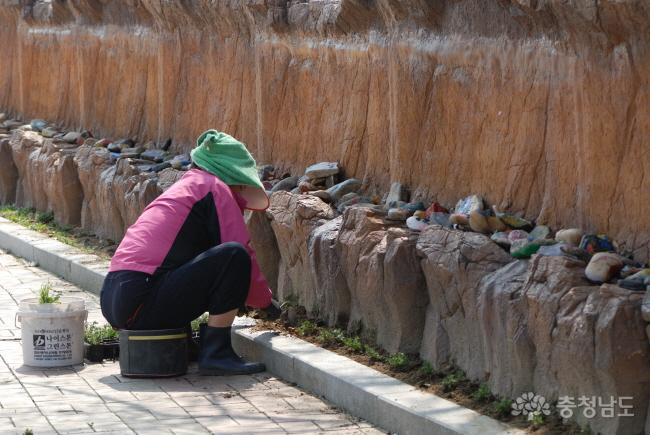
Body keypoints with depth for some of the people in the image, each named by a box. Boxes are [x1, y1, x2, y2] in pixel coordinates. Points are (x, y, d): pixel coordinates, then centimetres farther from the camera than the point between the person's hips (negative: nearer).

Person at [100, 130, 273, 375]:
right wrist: (265, 301, 10)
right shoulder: (213, 187, 0)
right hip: (142, 304, -9)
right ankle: (216, 354, -12)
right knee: (233, 256, -14)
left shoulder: (185, 186, 26)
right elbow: (240, 255, -2)